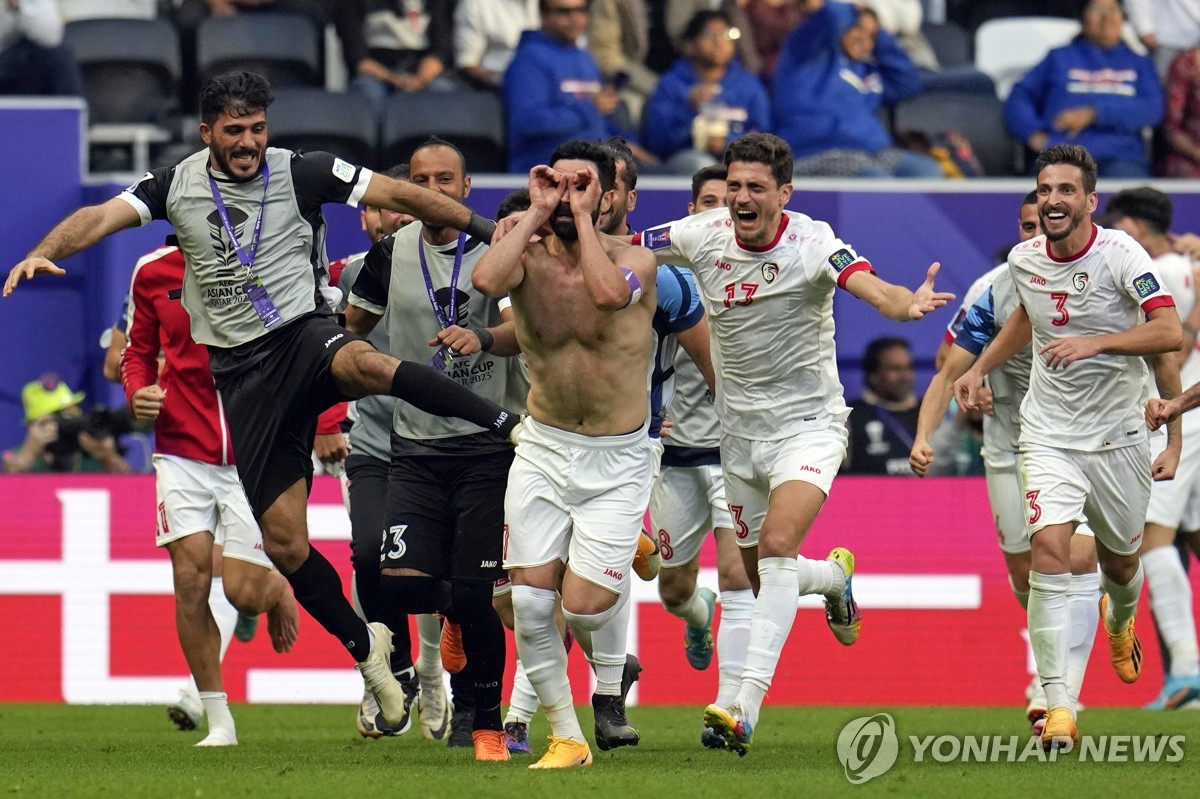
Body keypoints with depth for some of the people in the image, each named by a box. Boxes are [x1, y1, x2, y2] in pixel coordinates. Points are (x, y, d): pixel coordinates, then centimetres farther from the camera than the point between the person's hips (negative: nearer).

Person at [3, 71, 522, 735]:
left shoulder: (301, 173, -1)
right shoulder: (177, 185, 6)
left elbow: (400, 195, -2)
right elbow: (100, 218, -3)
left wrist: (487, 228, -6)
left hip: (304, 336, -3)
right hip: (241, 374, 3)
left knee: (362, 361, -42)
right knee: (284, 542, -2)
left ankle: (509, 423, -40)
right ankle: (365, 647, 18)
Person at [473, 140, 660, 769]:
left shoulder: (633, 260, -9)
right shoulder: (529, 257, -4)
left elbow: (607, 293, -33)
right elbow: (485, 281, -28)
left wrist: (583, 217, -22)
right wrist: (537, 213, -18)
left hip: (617, 462, -3)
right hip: (543, 451, 3)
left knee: (585, 600, -14)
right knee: (529, 601, -5)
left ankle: (610, 686, 20)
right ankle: (565, 736, 11)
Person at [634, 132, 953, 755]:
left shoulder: (812, 243, -19)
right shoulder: (702, 237, -6)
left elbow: (870, 286, -35)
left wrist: (907, 303, -57)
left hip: (808, 423, -5)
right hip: (739, 429, 5)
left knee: (777, 546, -26)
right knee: (758, 574, 13)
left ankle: (745, 708, -29)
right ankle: (836, 575, 50)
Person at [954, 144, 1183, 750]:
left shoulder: (1120, 256, -16)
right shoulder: (1024, 260, -1)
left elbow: (1169, 334, -25)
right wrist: (979, 368, 16)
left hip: (1118, 436, -1)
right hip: (1048, 432, 1)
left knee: (1120, 561, 15)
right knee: (1049, 551, -19)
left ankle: (1119, 620, 55)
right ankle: (1057, 707, -20)